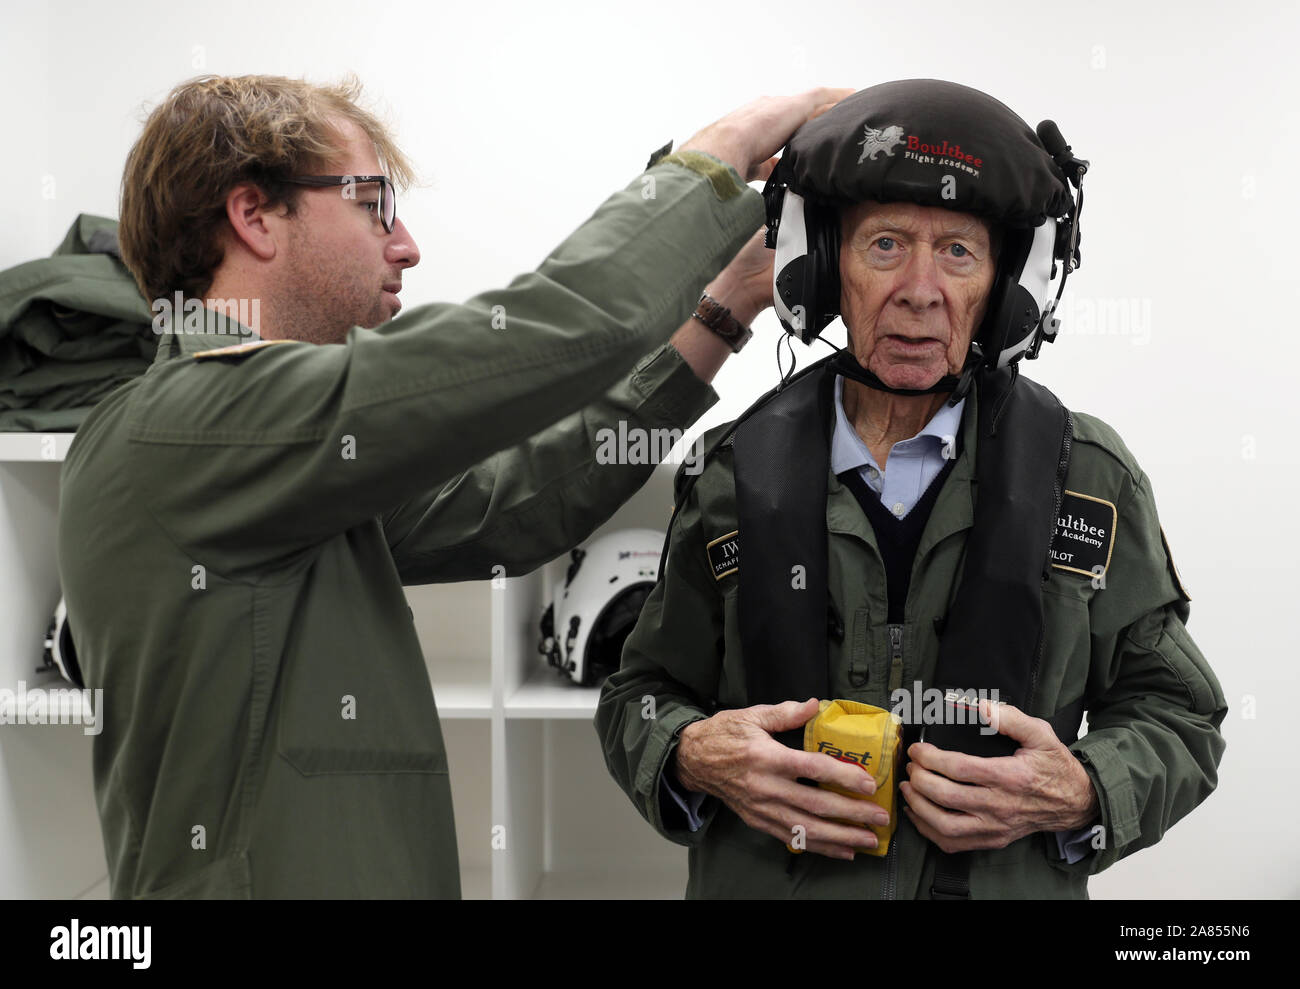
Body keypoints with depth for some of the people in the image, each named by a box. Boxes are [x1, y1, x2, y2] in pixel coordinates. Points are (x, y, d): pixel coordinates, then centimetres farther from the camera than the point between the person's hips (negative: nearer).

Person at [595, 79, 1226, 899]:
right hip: (759, 879, 1)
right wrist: (694, 757, -19)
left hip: (1013, 881, 0)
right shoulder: (739, 473, -6)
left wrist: (1081, 795, -18)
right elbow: (639, 702, 1)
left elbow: (1177, 716, 1)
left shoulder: (1092, 481, -6)